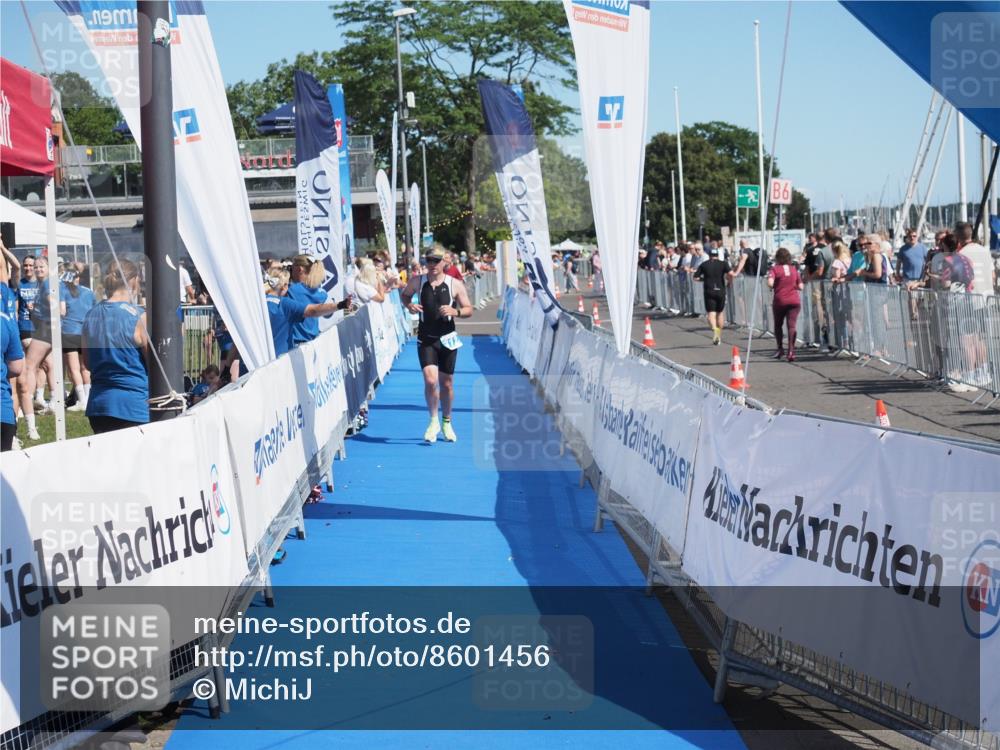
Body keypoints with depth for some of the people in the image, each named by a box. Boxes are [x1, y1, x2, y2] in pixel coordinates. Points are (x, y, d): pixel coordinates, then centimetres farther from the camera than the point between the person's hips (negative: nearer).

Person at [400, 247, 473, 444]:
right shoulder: (417, 282, -2)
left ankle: (446, 423, 30)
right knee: (430, 380, -15)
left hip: (447, 339, 0)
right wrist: (409, 305, -6)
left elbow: (469, 309, 1)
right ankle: (434, 421, 5)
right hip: (425, 339, 0)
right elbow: (404, 295, 17)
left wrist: (455, 311, -20)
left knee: (447, 383, 10)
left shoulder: (455, 285, -5)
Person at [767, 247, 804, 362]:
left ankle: (780, 348, 15)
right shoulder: (794, 269, 7)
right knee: (792, 325, -4)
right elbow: (800, 287, 6)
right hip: (794, 300, 2)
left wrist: (775, 286, 3)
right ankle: (791, 351, -13)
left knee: (778, 325, 17)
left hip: (780, 300, -2)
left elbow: (770, 283, -18)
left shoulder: (775, 269, -3)